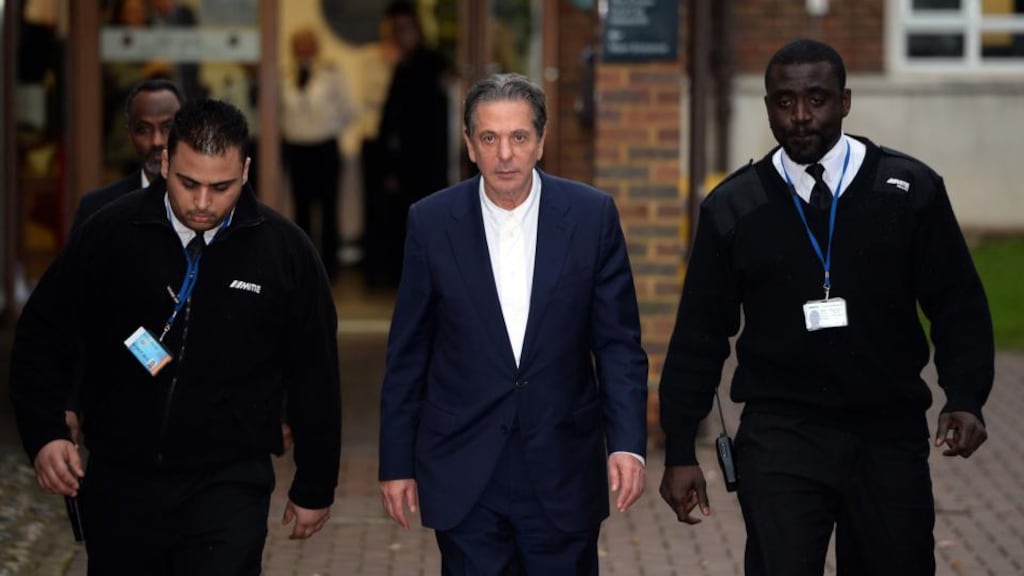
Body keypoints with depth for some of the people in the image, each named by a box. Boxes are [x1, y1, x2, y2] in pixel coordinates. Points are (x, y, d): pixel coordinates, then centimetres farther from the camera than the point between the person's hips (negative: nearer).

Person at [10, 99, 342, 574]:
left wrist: (314, 488, 9)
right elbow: (42, 338, 5)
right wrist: (44, 435, -7)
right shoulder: (108, 235, -4)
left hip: (229, 483, -2)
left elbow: (315, 379, 5)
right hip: (119, 482, 2)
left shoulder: (285, 251, -4)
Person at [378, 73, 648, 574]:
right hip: (464, 473, 0)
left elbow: (618, 344, 0)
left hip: (563, 472, 0)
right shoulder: (432, 222, -2)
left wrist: (627, 442, -12)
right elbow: (407, 356, 5)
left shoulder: (591, 216, -2)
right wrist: (396, 462, 5)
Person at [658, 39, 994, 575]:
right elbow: (699, 335, 6)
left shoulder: (911, 189, 2)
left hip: (890, 437, 1)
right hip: (782, 439, -1)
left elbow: (960, 308, 3)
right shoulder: (732, 208, 3)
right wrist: (679, 453, 3)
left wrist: (965, 399, -12)